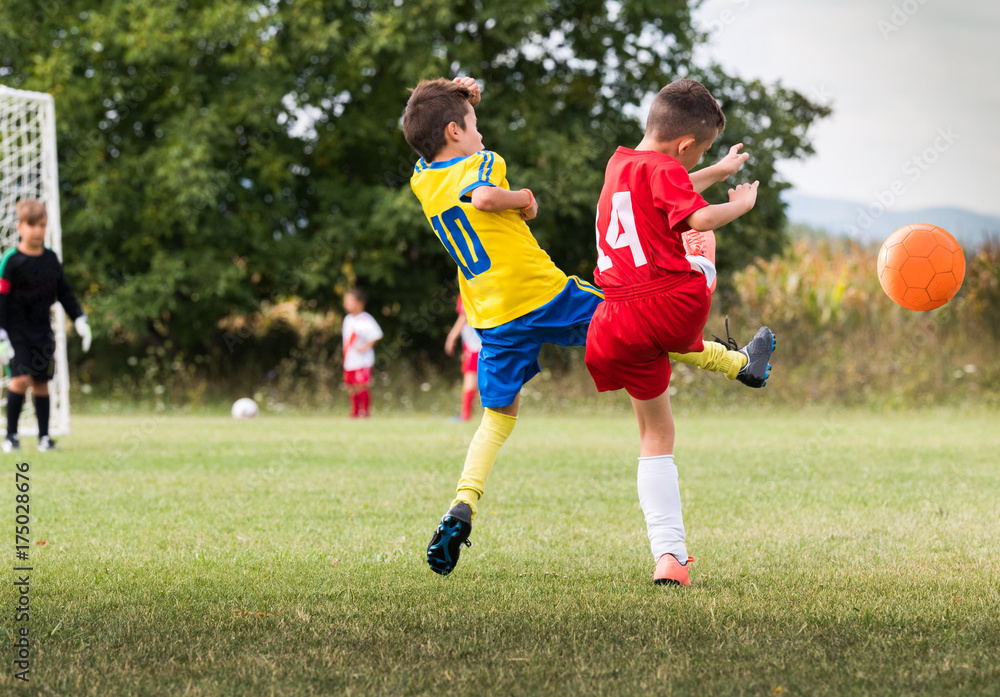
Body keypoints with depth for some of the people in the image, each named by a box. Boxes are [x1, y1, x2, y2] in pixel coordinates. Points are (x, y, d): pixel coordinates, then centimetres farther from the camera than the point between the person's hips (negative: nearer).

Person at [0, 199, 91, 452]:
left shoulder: (51, 259, 6)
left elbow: (65, 293, 16)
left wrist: (80, 321, 10)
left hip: (42, 331, 5)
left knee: (41, 382, 6)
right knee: (21, 379, -16)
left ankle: (44, 436, 13)